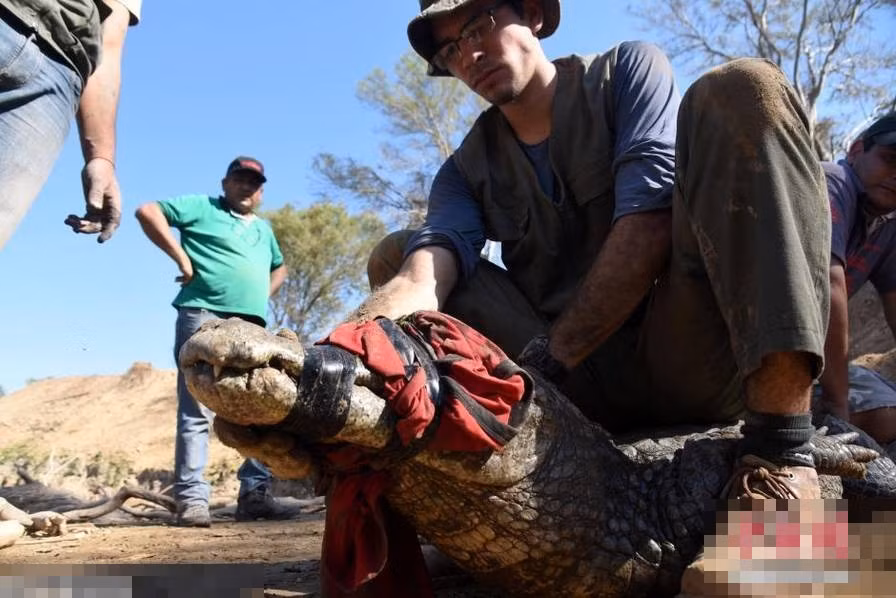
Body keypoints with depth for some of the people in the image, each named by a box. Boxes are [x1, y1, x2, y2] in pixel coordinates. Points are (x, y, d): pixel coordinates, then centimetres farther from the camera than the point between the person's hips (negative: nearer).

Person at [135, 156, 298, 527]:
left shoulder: (264, 229, 28)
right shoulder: (202, 208, 9)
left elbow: (279, 267, 41)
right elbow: (147, 211, -1)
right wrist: (182, 258, -8)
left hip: (252, 327, 7)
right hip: (205, 317, -6)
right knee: (196, 411, -10)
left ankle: (254, 494, 10)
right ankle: (191, 500, -9)